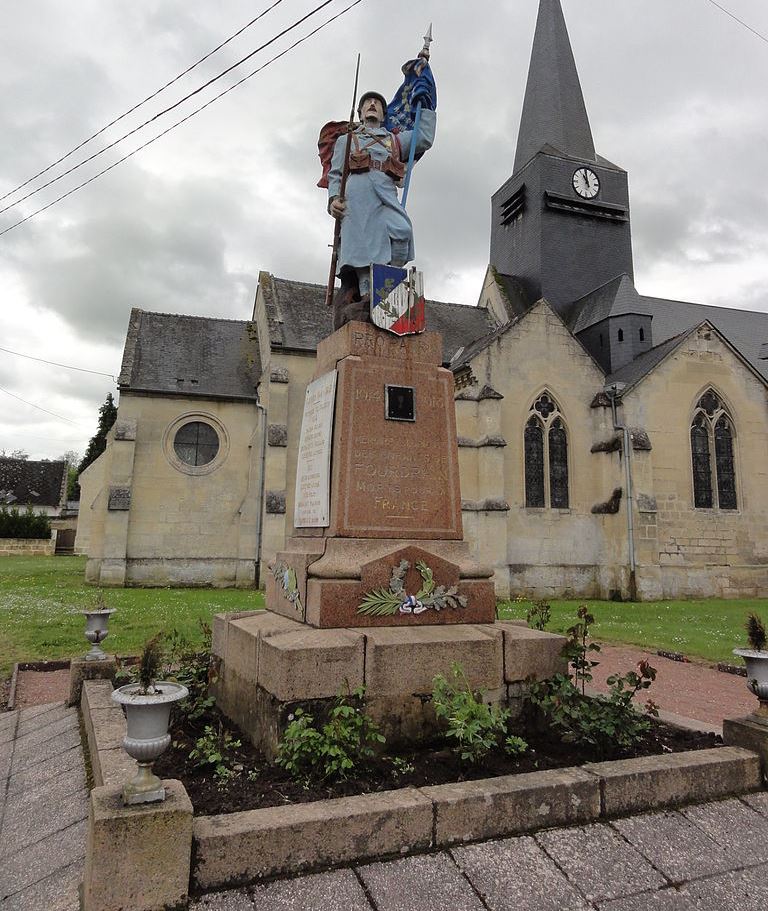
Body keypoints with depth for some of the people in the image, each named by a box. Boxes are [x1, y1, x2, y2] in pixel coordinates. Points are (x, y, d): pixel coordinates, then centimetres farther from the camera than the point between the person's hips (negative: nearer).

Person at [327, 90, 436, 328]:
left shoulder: (395, 139, 40)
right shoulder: (345, 140, 34)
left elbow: (425, 139, 24)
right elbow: (335, 175, 20)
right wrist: (333, 199, 0)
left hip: (386, 194, 1)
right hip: (356, 194, -1)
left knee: (401, 233, -27)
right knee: (364, 246, -23)